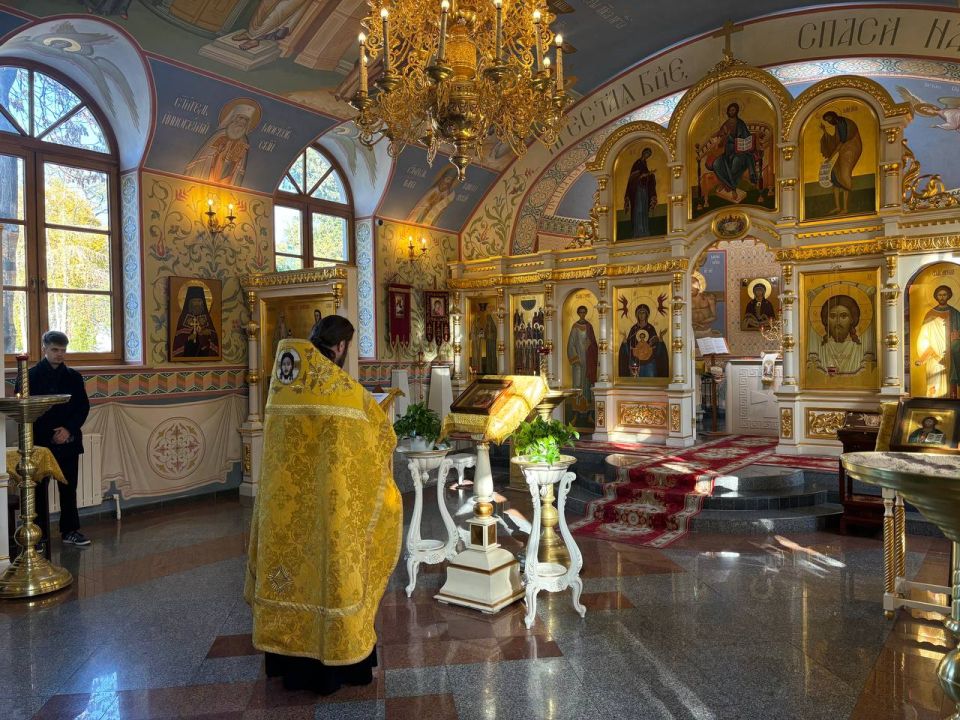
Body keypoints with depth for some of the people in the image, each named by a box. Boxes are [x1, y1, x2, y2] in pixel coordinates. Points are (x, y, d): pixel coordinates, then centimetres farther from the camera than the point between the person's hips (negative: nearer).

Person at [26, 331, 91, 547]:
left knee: (69, 488, 7)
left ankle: (70, 530, 15)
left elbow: (83, 407, 6)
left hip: (68, 441, 3)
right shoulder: (30, 376, -1)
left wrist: (69, 429, -9)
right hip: (41, 442, -3)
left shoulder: (73, 377, 9)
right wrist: (50, 434, -11)